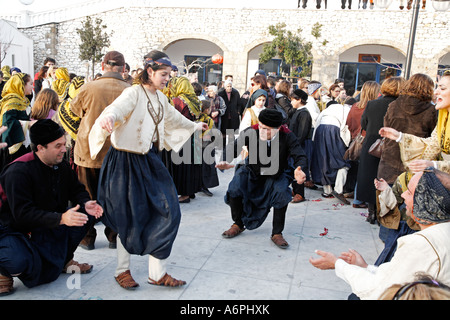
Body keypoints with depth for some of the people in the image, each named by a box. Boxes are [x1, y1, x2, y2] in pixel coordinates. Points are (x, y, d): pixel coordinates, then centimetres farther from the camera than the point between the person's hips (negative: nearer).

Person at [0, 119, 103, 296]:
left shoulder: (62, 166, -1)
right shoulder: (18, 171, -25)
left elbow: (77, 190, 7)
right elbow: (22, 213, -31)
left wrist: (85, 203, -18)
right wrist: (60, 218, -41)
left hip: (50, 227, 7)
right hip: (15, 229, -7)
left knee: (86, 215, -11)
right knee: (20, 261, -37)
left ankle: (64, 260, 8)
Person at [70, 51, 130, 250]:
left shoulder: (87, 88, -12)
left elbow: (75, 109, 8)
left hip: (88, 150, 0)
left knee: (88, 196, 14)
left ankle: (88, 237, 24)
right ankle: (114, 236, 24)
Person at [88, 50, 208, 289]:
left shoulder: (160, 97, 12)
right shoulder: (134, 93, -12)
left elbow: (173, 117, 31)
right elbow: (118, 107, -33)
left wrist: (194, 126, 46)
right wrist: (108, 117, -57)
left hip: (149, 160, 8)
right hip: (128, 161, -7)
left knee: (167, 211, 0)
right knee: (131, 218, 1)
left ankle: (158, 272, 11)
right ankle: (122, 270, 23)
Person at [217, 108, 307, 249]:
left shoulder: (287, 137, -23)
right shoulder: (251, 132, -24)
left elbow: (300, 156, -27)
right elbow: (233, 148, -28)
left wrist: (298, 170, -51)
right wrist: (225, 162, -51)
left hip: (277, 174, -1)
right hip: (252, 171, 1)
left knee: (281, 192, -27)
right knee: (234, 188, -20)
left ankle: (277, 233, -5)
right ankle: (238, 225, 7)